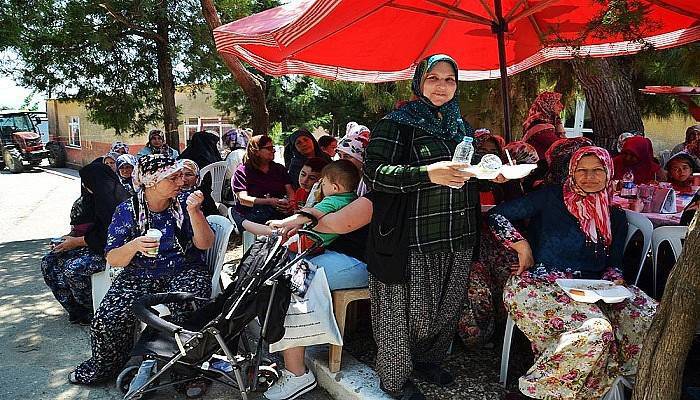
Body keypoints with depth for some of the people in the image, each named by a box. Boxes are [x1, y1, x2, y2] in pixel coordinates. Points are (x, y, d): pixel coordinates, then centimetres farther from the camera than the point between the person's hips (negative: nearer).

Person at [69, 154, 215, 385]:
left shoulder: (183, 205, 3)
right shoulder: (127, 211, 2)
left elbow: (205, 244, -4)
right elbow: (113, 260, 0)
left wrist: (194, 212, -18)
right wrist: (134, 246, -21)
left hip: (184, 272, -1)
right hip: (139, 276, 1)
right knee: (106, 322, -19)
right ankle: (103, 366, 14)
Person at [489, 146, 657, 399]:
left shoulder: (615, 217, 17)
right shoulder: (552, 198, 2)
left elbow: (613, 264, 21)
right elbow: (497, 215, -1)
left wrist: (614, 281, -1)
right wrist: (522, 246, -9)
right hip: (537, 285, -6)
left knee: (652, 317, -18)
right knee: (596, 330, -33)